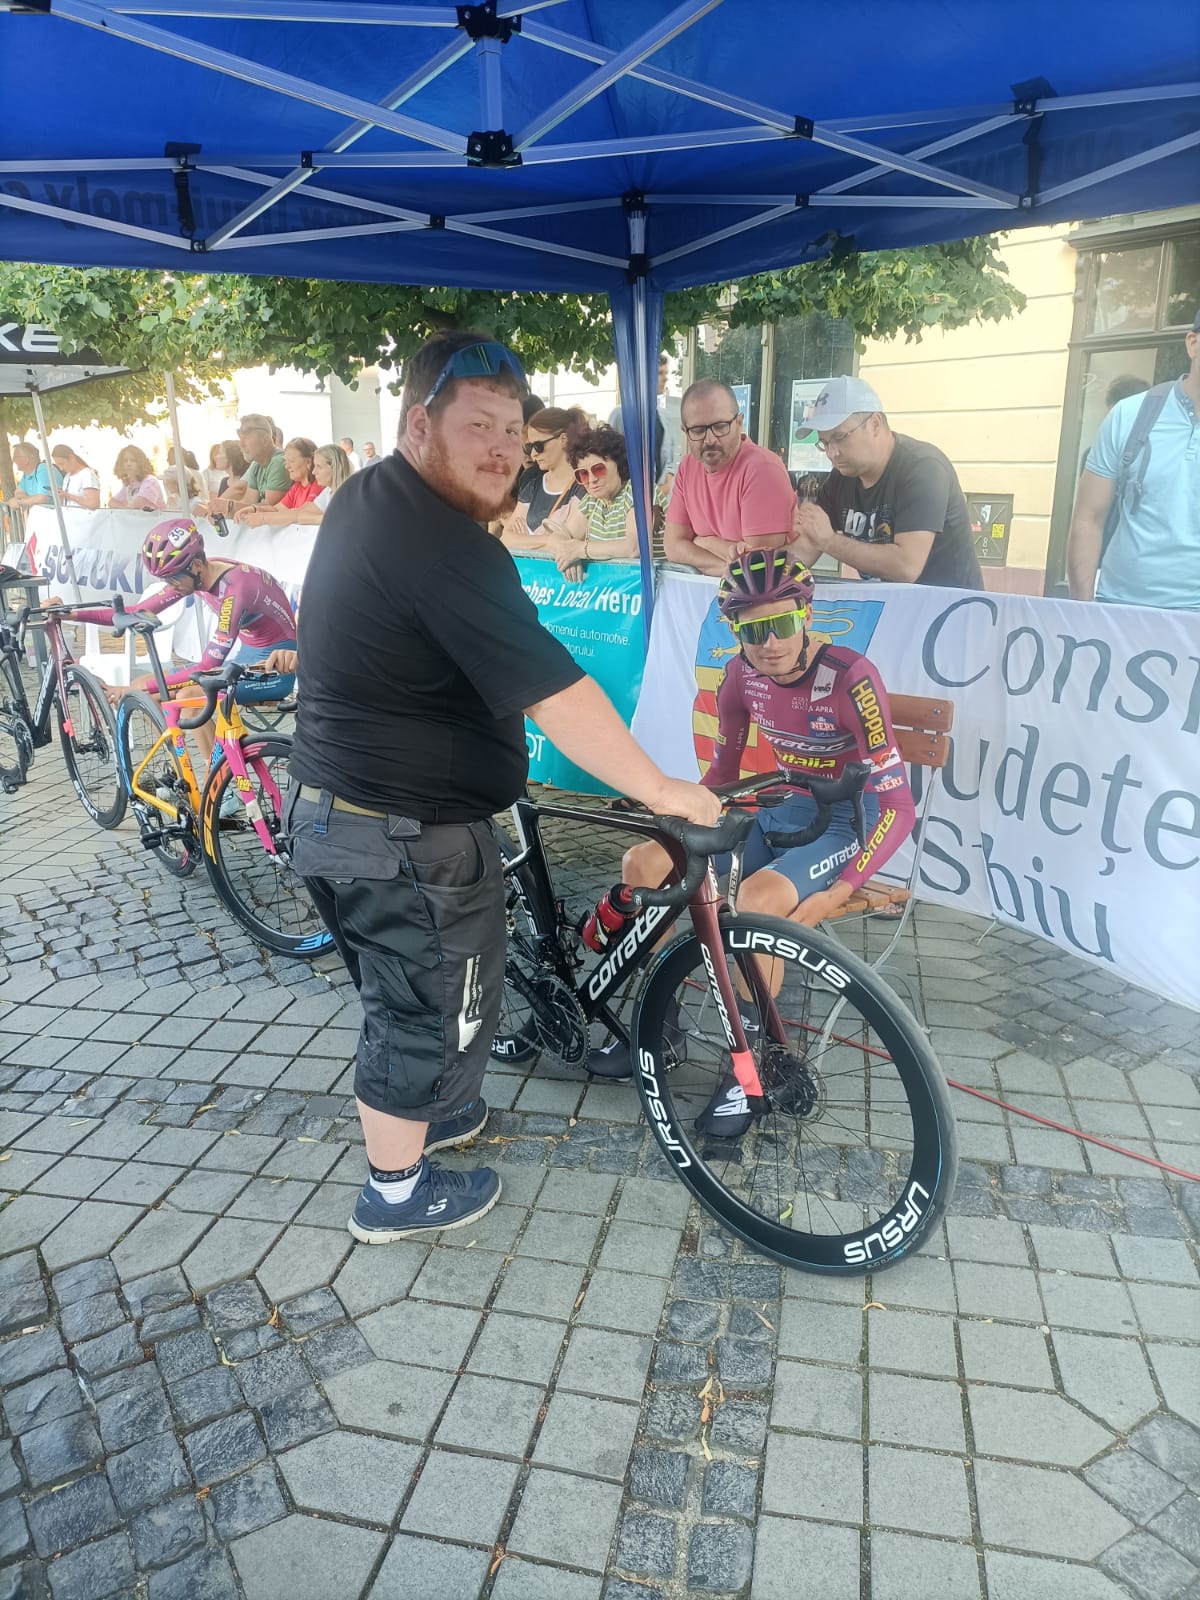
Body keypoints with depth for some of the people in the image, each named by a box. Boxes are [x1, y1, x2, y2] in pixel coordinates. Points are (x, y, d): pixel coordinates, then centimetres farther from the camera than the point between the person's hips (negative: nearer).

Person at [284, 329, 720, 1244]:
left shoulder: (366, 496, 7)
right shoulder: (443, 545, -26)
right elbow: (552, 690, -29)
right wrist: (660, 790, -22)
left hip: (334, 804, 10)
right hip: (407, 831, -10)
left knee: (403, 991, 27)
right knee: (430, 1006, 9)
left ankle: (416, 1112, 49)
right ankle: (397, 1193, 29)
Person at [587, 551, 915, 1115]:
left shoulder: (848, 677, -22)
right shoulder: (743, 673, -5)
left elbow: (898, 806, -23)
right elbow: (723, 768, 9)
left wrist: (837, 894, -32)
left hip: (848, 821, -6)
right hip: (784, 811, 6)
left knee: (759, 896, -37)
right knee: (643, 863, -12)